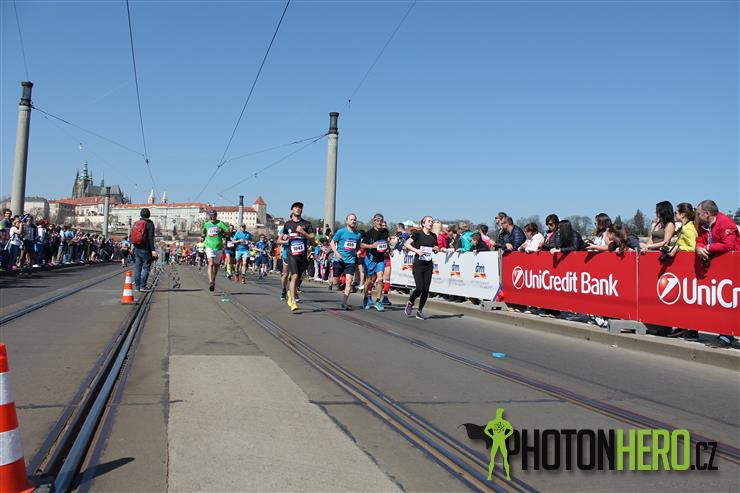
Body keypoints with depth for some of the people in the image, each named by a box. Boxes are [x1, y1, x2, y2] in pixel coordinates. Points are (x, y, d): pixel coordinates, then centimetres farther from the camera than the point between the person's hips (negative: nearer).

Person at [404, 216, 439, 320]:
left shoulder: (433, 236, 10)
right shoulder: (417, 233, -5)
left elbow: (436, 250, 22)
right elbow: (407, 244, -5)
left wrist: (436, 249, -1)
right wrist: (417, 250, -17)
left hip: (428, 265, 5)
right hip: (418, 264, -5)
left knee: (426, 289, 1)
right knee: (420, 288, -12)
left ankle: (420, 311, 13)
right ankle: (410, 303, 17)